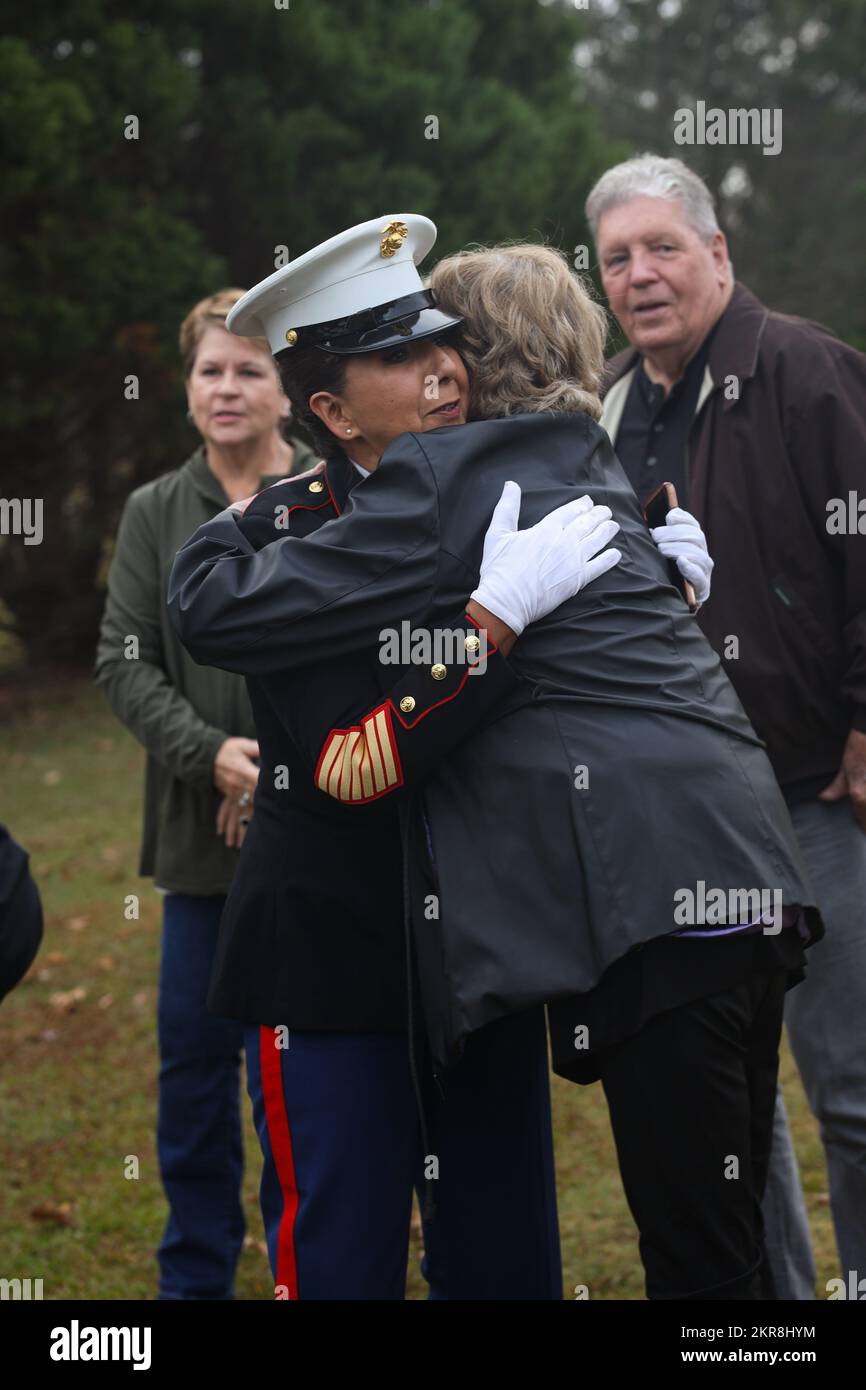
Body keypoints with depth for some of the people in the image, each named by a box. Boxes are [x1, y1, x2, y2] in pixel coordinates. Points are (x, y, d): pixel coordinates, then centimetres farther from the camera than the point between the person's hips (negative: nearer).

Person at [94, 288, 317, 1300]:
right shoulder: (155, 514, 10)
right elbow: (123, 660, 5)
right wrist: (210, 753, -11)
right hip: (206, 834, 3)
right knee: (195, 1055, 8)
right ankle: (197, 1272, 22)